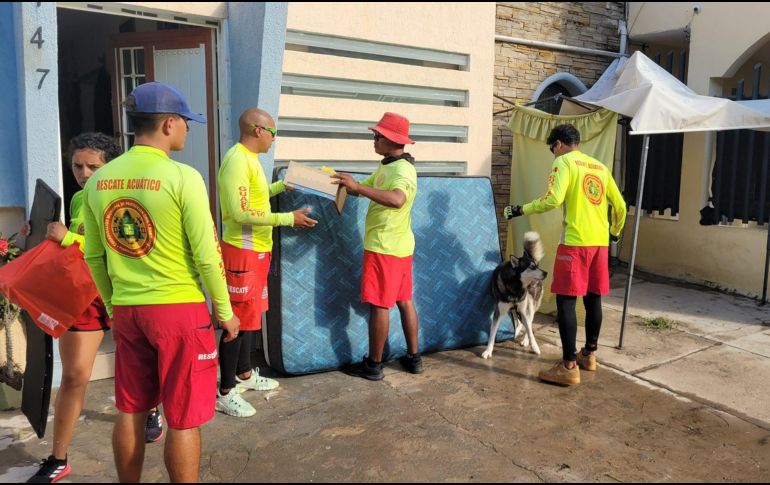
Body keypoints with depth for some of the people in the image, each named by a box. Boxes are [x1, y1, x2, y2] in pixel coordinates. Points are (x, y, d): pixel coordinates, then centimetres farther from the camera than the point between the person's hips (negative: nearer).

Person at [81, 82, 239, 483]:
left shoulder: (98, 181, 4)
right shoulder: (182, 177, -14)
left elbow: (94, 258, 10)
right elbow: (206, 255, -13)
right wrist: (225, 310, -1)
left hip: (126, 310, 6)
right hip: (179, 309, -6)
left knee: (130, 411, 20)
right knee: (183, 419, 6)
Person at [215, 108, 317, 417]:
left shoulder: (249, 158, 12)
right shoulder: (237, 160, -19)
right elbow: (241, 212, -25)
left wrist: (283, 186, 23)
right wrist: (288, 219, -22)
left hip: (257, 250, 10)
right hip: (243, 251, -10)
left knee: (251, 314, 18)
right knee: (239, 319, -4)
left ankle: (244, 374, 33)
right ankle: (225, 393, 7)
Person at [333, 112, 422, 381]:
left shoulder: (403, 171, -20)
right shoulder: (386, 166, 12)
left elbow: (397, 200, -40)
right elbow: (365, 188, 17)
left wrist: (357, 186, -40)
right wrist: (346, 183, 2)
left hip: (385, 248, -10)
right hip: (398, 245, 10)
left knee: (378, 305, -1)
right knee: (404, 301, 13)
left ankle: (373, 365, 10)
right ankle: (413, 357, 22)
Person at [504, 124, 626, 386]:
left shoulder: (564, 162, -3)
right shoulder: (600, 167, 18)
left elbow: (553, 199, -19)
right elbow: (620, 206, 19)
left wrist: (521, 210, -8)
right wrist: (615, 232, 35)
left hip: (575, 242, -7)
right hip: (600, 242, 8)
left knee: (565, 300, -4)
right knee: (593, 298, 16)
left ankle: (569, 366, -3)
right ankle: (589, 354, 29)